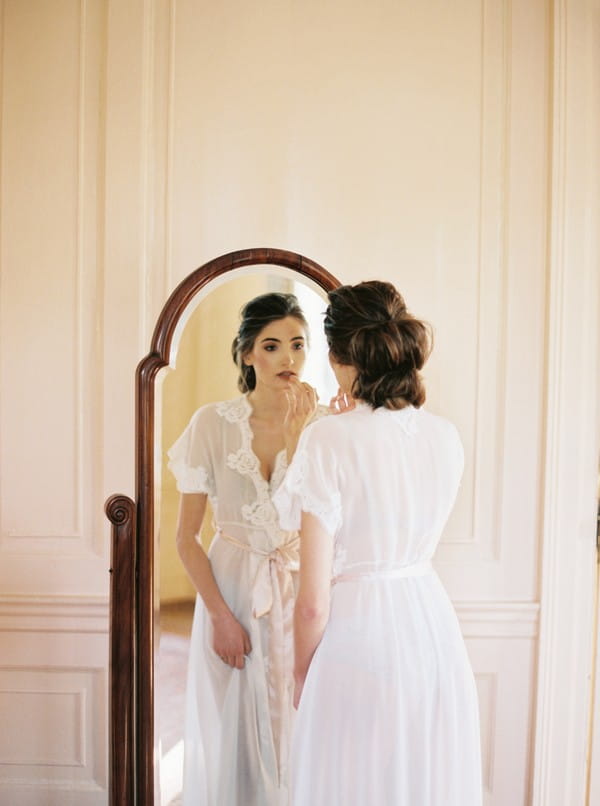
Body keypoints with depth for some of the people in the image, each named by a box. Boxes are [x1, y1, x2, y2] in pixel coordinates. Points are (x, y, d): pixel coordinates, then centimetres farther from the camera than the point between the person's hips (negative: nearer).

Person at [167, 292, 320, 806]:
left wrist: (295, 433, -20)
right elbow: (187, 537, -5)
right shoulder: (213, 424, -8)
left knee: (294, 730, 11)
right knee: (230, 731, 11)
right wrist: (220, 615, -9)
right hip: (232, 588, -1)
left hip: (299, 589, 1)